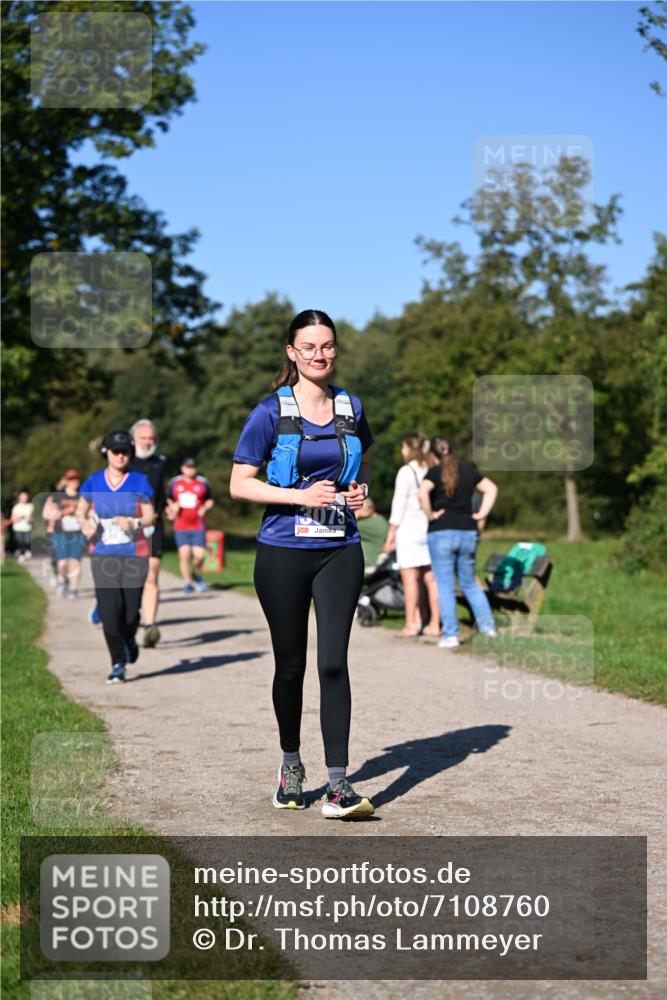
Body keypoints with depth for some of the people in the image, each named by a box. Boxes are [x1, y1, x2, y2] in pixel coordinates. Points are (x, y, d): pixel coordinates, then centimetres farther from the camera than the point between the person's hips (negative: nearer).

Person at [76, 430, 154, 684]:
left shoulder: (139, 481, 1)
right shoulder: (94, 481, 4)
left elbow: (150, 517, 2)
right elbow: (80, 512, 13)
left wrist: (134, 523, -18)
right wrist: (85, 524, -9)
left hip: (134, 554, -1)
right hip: (103, 555, 1)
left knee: (131, 610, 0)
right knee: (109, 610, -10)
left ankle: (129, 639, 36)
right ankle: (118, 664, 0)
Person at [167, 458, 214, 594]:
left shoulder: (203, 483, 4)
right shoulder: (174, 483, 6)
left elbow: (209, 501, 14)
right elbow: (169, 500, 19)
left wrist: (205, 509, -6)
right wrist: (172, 509, -1)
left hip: (198, 526, -1)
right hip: (180, 526, 1)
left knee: (199, 555, -8)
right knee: (184, 555, -6)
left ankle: (196, 575, 22)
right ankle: (187, 582, 9)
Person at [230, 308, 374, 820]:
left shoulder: (351, 408, 7)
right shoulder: (271, 412, -5)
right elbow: (239, 485, -5)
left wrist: (360, 488, 0)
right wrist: (301, 496, -17)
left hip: (340, 551, 2)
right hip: (284, 551, -2)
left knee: (334, 661, -8)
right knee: (291, 664, 9)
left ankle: (339, 785, -9)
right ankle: (291, 765, 30)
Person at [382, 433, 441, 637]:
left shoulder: (406, 471, -9)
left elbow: (399, 505, -9)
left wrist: (390, 536, -5)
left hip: (409, 527, -6)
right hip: (431, 528, 6)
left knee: (409, 577, -3)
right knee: (431, 577, 8)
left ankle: (411, 624, -3)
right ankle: (434, 624, 10)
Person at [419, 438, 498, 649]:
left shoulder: (434, 472, -6)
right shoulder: (468, 470, 9)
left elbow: (423, 493, -24)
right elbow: (491, 488, 14)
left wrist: (430, 514, -11)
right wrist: (482, 514, 10)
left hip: (441, 533, -5)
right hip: (468, 532, 5)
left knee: (445, 586, 1)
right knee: (469, 583, 18)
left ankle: (450, 635, 0)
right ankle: (488, 626, 11)